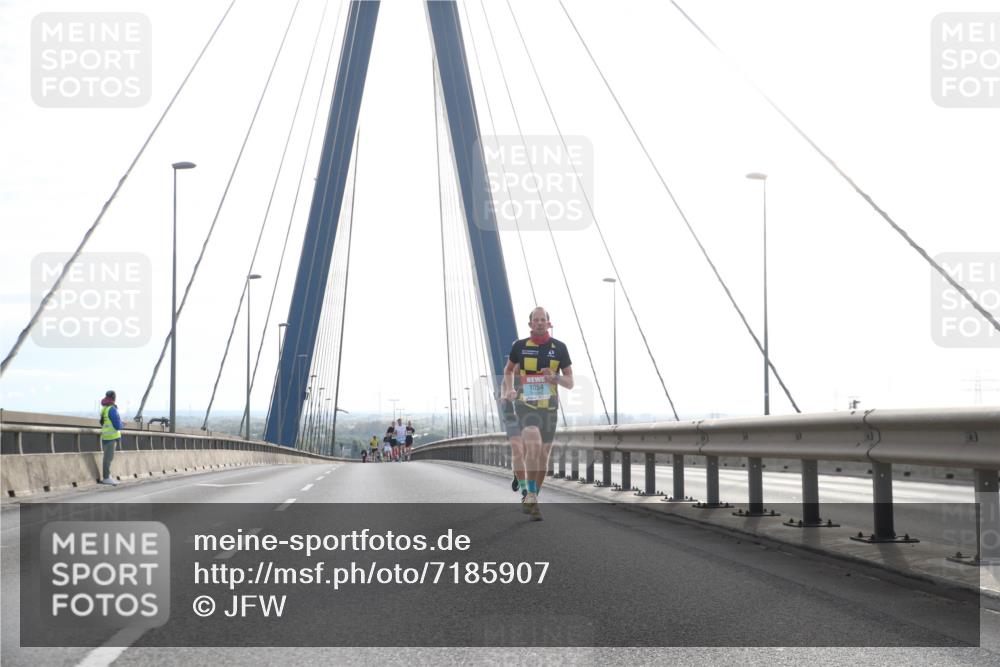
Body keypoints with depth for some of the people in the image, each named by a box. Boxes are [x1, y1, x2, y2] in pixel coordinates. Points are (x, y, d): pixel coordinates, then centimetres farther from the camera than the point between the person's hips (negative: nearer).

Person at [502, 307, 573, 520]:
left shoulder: (559, 348, 2)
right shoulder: (520, 346, 1)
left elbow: (570, 383, 5)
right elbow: (508, 370, 20)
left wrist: (556, 378, -16)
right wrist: (509, 389, 2)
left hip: (549, 407, 3)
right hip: (525, 405, -2)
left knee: (543, 456, 8)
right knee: (533, 446, -25)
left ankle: (532, 498, 25)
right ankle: (531, 497, -19)